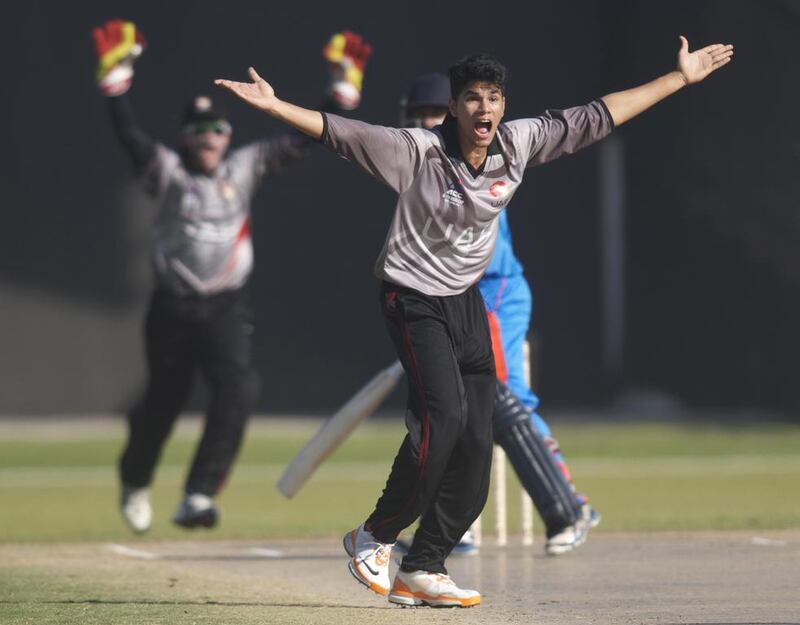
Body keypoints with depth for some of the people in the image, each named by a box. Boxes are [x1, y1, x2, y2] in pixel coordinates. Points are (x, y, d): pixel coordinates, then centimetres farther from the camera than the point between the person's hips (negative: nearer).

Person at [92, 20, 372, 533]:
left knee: (237, 393, -19)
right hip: (173, 309, -1)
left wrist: (342, 91, -4)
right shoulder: (167, 170, 0)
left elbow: (302, 140, 2)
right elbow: (131, 137, -12)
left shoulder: (245, 168, 5)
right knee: (163, 401, 11)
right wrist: (116, 81, -19)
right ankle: (135, 484, 37)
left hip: (228, 310, 1)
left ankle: (198, 498, -17)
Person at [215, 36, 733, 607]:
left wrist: (681, 79, 6)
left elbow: (598, 117, 3)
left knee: (476, 442, 2)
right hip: (416, 299, -6)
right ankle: (375, 536, -6)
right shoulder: (418, 152, -18)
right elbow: (338, 132, -24)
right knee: (443, 414, -24)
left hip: (468, 302, 6)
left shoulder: (518, 144, -4)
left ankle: (422, 571, 11)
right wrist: (274, 106, -37)